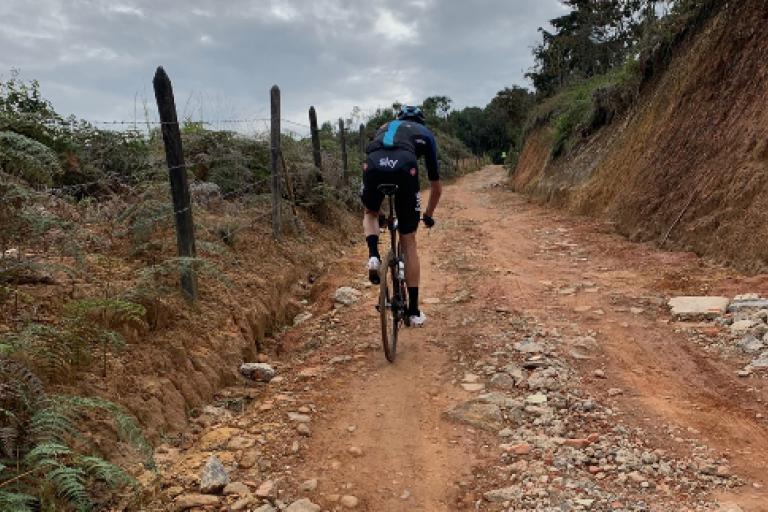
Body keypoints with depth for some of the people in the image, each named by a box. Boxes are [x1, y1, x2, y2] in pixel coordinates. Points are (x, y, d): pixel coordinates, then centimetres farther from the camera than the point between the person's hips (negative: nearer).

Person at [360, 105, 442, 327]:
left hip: (373, 165, 2)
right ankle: (414, 310, 16)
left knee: (370, 213, 36)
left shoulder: (384, 128, 42)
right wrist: (429, 215, 53)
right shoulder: (425, 133, 35)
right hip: (404, 167, -1)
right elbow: (436, 186, 37)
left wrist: (379, 207, 56)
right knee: (408, 242, 12)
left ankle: (373, 256, 7)